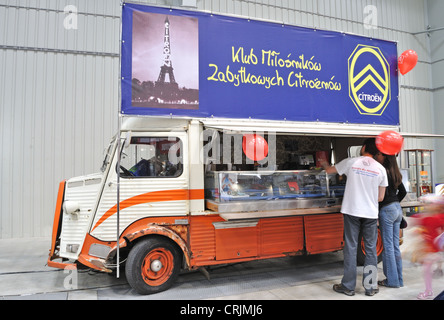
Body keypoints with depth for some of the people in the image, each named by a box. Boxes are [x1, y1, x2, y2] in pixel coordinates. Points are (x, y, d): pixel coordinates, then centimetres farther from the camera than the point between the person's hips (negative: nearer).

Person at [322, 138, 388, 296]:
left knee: (350, 248, 5)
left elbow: (329, 170, 14)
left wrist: (324, 164, 36)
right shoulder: (380, 168, 2)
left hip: (352, 211, -1)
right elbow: (380, 197, 5)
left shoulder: (351, 162, -2)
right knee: (371, 249, 11)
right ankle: (370, 287, 17)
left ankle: (348, 286, 13)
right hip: (371, 213, 1)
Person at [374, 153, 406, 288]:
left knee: (388, 246, 0)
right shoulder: (395, 173, 13)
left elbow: (384, 192, -19)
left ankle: (392, 280, 7)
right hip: (398, 209, 9)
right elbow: (403, 192, 20)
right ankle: (399, 279, 20)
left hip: (387, 210, -9)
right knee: (395, 246, 13)